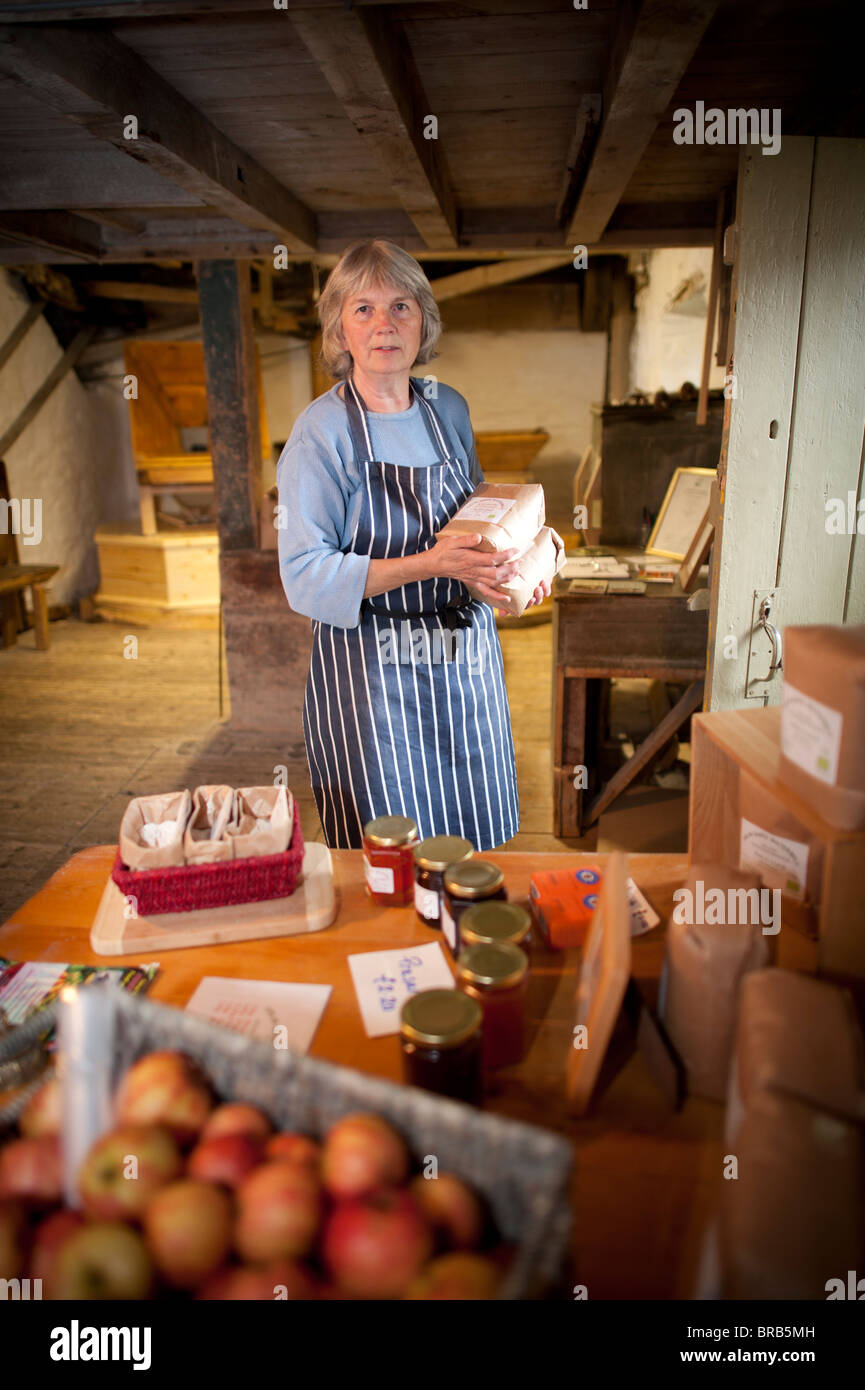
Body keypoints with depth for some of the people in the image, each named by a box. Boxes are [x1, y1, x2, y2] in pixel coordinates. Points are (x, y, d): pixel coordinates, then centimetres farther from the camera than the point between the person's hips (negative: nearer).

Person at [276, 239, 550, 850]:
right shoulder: (321, 432, -10)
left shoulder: (449, 409, 7)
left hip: (465, 661, 6)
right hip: (370, 673, -5)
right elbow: (307, 578, -16)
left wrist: (513, 561, -2)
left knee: (475, 839, 15)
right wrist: (429, 565, -25)